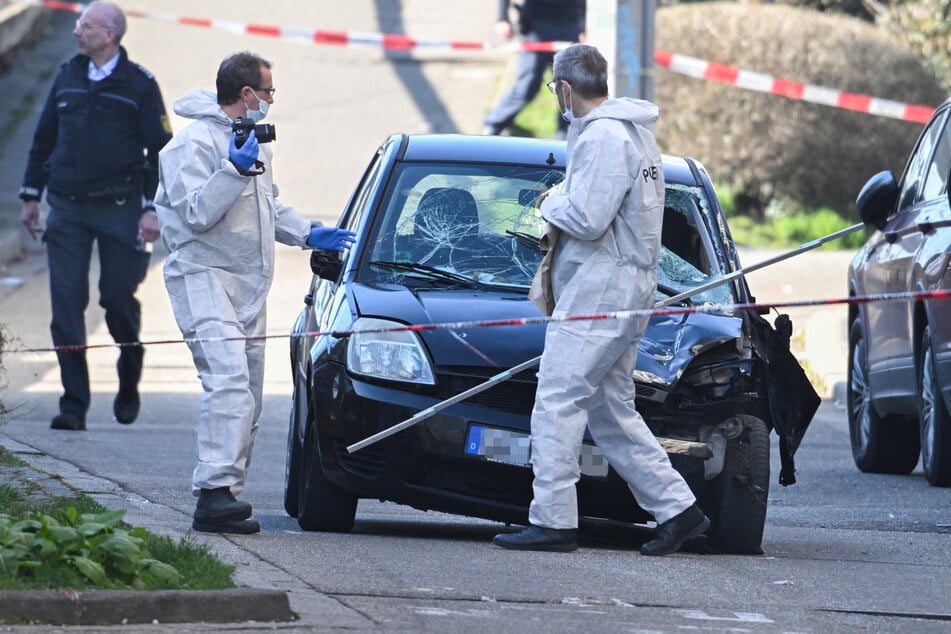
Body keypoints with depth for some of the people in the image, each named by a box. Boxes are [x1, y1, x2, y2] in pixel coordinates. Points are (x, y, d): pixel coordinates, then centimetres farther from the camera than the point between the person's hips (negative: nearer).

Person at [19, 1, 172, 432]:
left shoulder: (139, 85, -2)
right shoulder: (67, 78, 10)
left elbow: (160, 151, -2)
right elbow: (44, 139, 17)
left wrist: (152, 210, -9)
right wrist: (31, 195, 15)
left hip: (119, 209, -3)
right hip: (67, 209, 3)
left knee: (118, 298, -1)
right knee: (66, 303, -4)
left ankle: (129, 382, 27)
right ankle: (73, 403, -3)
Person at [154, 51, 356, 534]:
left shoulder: (251, 139, 18)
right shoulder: (194, 143, -11)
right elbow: (197, 214, -20)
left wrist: (307, 233, 19)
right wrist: (236, 168, -26)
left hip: (248, 285, 10)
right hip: (203, 276, -10)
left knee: (248, 393, 6)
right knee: (229, 379, -24)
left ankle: (224, 494, 8)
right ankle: (215, 489, -31)